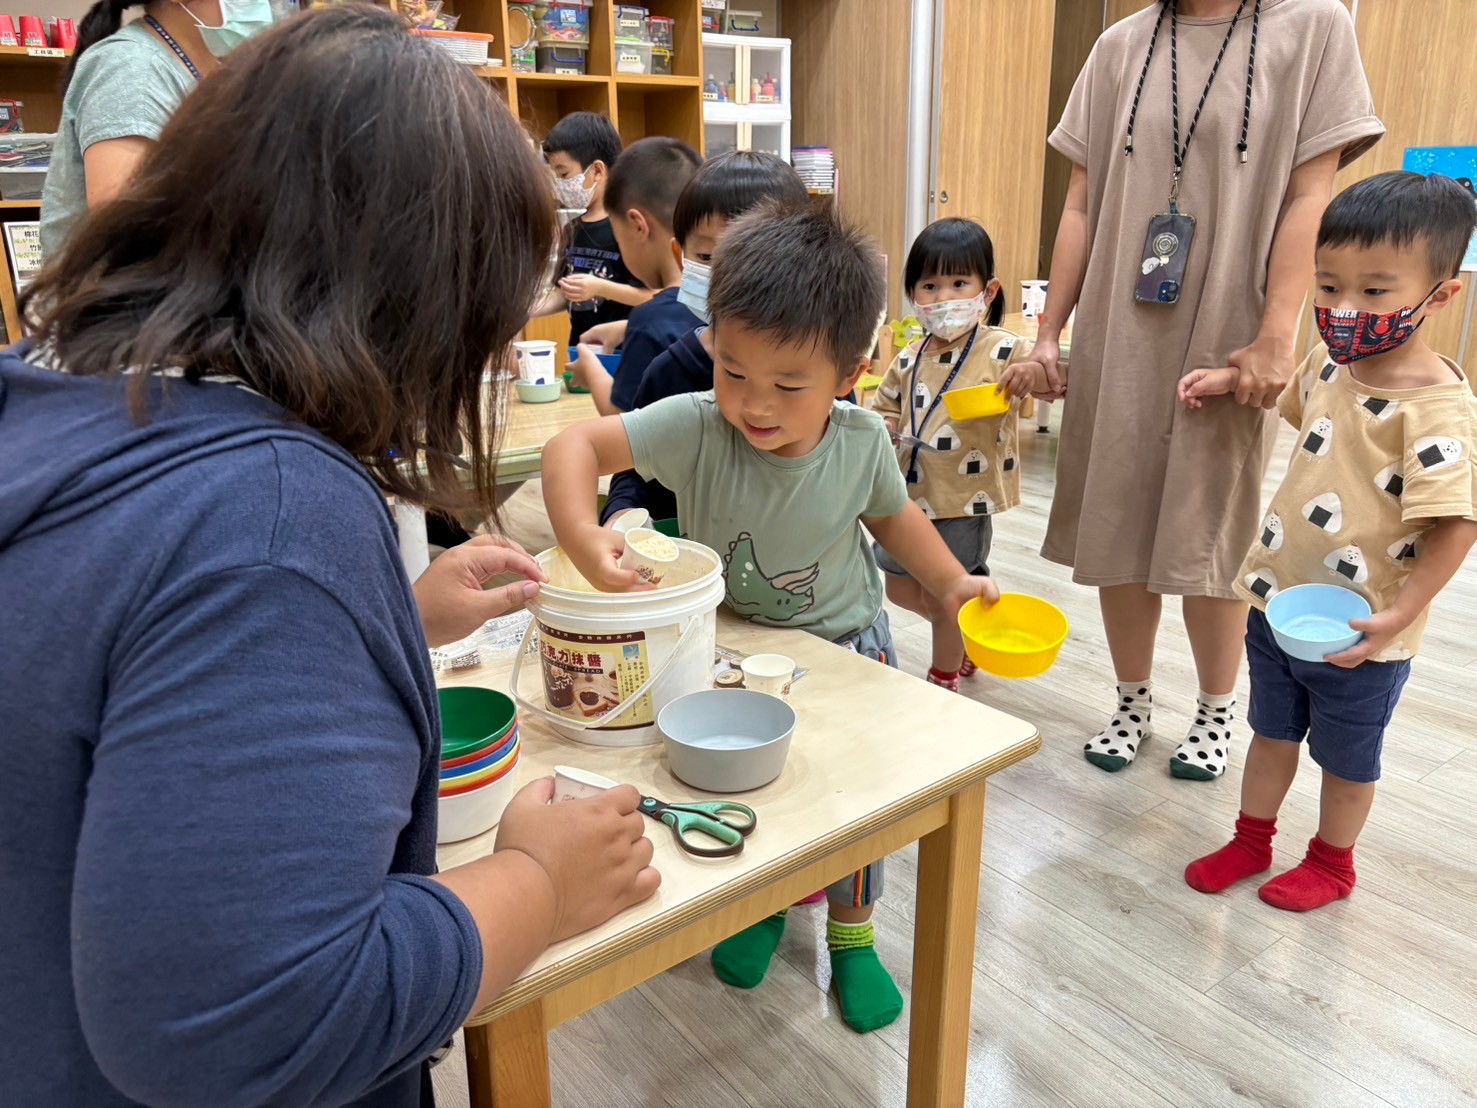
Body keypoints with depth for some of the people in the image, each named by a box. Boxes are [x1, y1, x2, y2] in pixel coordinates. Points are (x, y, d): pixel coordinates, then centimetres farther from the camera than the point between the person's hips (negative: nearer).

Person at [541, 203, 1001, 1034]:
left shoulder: (863, 441, -20)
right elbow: (577, 446, -33)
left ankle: (853, 936, 39)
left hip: (844, 644, 1)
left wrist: (952, 582, -1)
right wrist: (585, 540, -49)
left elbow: (892, 513, 1)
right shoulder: (695, 428, -28)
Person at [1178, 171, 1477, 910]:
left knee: (1345, 757, 17)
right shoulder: (1330, 364, -2)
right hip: (1278, 600, 6)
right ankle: (1251, 841, 42)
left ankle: (1331, 863, 40)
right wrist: (1233, 381, 15)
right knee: (1272, 731, 23)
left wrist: (1398, 615, -30)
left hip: (1357, 634, -6)